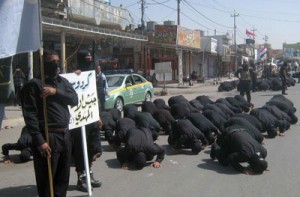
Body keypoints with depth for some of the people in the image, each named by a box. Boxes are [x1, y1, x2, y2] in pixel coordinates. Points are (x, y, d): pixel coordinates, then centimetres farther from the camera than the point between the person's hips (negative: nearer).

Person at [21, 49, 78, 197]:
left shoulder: (63, 81, 15)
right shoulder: (34, 84, -7)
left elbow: (75, 100, 2)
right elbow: (30, 114, -14)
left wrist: (56, 91, -14)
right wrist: (39, 140, -20)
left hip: (65, 135, 7)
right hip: (48, 137, -7)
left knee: (63, 178, 16)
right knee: (46, 181, 1)